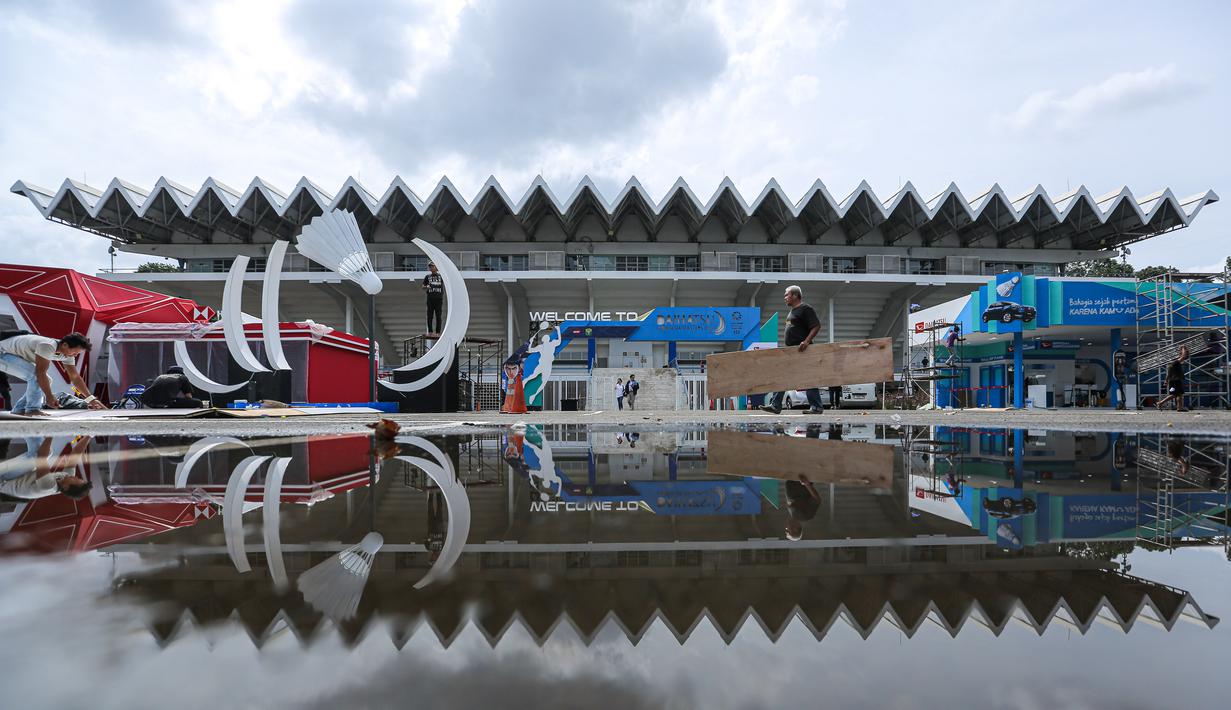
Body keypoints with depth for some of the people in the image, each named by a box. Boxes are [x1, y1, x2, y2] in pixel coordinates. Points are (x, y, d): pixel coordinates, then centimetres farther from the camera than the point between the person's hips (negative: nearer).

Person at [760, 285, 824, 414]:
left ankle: (816, 407, 4)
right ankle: (775, 405, 6)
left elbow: (816, 326, -16)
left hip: (802, 350, -10)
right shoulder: (792, 311, 20)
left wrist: (806, 341, -26)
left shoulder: (806, 309, -9)